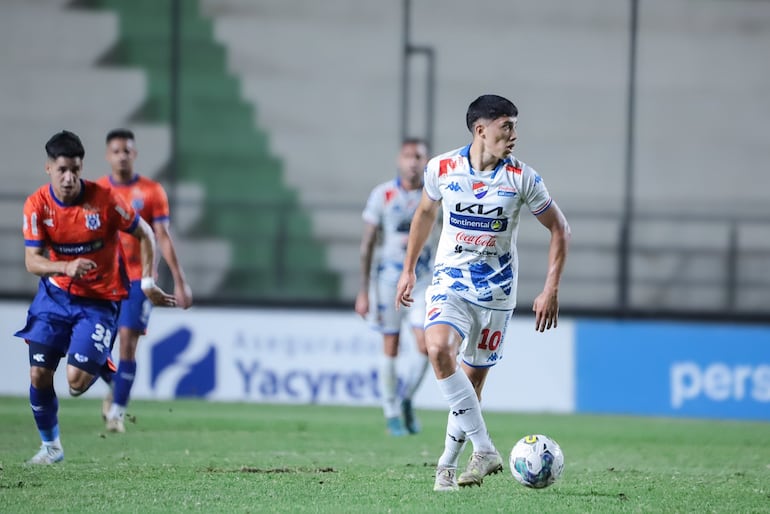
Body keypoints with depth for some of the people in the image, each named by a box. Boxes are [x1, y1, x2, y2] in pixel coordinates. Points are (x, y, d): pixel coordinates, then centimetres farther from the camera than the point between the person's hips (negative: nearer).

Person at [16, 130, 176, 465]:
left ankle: (103, 364, 22)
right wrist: (67, 267, -33)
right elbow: (32, 261, -14)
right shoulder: (37, 205, -12)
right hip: (55, 295, 3)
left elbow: (145, 235, -4)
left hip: (99, 301, -3)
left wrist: (147, 281, -7)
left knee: (76, 380, -16)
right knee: (38, 373, -5)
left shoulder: (104, 199, -18)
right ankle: (50, 446, 17)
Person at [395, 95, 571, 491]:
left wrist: (551, 290, -5)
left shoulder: (522, 178, -8)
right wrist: (409, 270, 18)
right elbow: (425, 212, 15)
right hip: (450, 283, 0)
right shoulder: (442, 169, -5)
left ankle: (447, 464, 18)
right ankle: (484, 450, -23)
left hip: (496, 291, 0)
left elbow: (558, 228, 2)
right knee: (438, 349, -26)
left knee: (473, 378, 2)